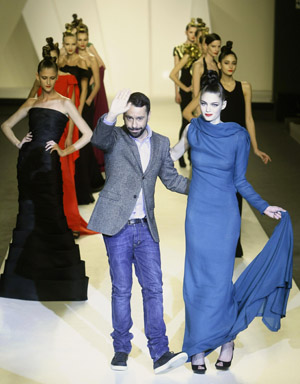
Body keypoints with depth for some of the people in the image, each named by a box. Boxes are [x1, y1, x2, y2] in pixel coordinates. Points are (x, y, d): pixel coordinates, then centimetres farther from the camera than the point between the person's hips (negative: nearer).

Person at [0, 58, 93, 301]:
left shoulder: (64, 103, 2)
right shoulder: (31, 103, 14)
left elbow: (88, 134, -2)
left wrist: (65, 151, -6)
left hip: (48, 163, -4)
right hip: (27, 160, 4)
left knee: (51, 216, -4)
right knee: (27, 214, 8)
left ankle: (56, 275, 4)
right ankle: (26, 274, 17)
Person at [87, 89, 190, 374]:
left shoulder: (161, 144, 9)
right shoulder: (115, 137, -4)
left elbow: (171, 179, 18)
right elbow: (98, 139, -28)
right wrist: (111, 115, -48)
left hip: (146, 228, 3)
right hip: (117, 226, -3)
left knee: (153, 288, 0)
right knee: (121, 290, 4)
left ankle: (159, 353, 3)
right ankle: (121, 349, 18)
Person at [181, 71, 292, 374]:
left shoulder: (238, 136, -3)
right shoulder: (194, 130, 2)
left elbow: (240, 180, 2)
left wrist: (263, 206, -4)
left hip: (225, 215, -2)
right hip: (197, 214, 2)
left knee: (218, 280, -3)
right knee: (196, 280, 3)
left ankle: (226, 339, 21)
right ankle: (198, 348, 15)